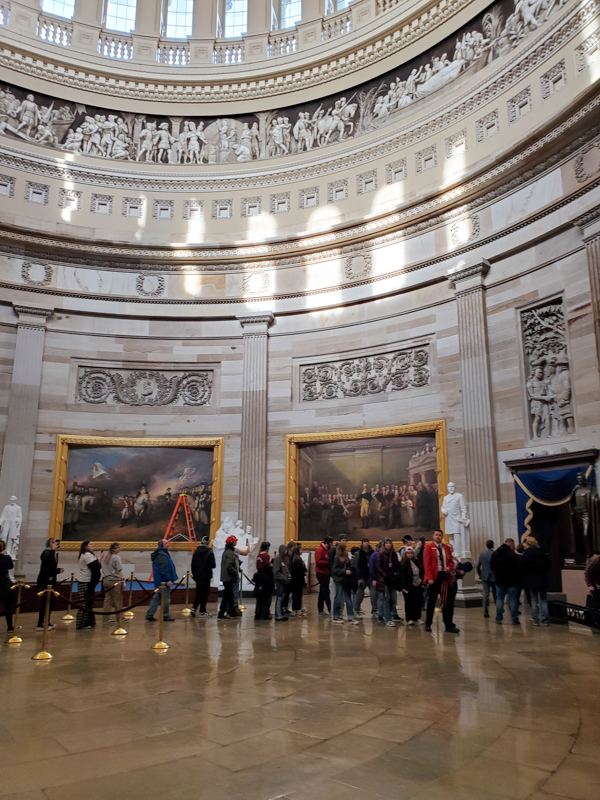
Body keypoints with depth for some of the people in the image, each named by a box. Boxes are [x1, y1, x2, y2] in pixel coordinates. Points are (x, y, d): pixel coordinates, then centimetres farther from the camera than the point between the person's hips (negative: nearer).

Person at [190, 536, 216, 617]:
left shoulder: (196, 551, 3)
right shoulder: (210, 552, -13)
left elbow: (192, 564, 8)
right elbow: (213, 565, -14)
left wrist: (194, 573, 17)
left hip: (197, 576, 5)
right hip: (206, 576, -5)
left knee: (199, 592, 16)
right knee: (204, 593, 3)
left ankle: (194, 608, 4)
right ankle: (202, 611, 6)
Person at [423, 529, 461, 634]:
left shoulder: (447, 547, 10)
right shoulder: (428, 546, -3)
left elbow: (451, 561, 16)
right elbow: (426, 563, -9)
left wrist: (449, 568, -6)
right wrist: (429, 578, -16)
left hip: (445, 577, 3)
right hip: (434, 577, -3)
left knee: (447, 602, 3)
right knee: (431, 601, 8)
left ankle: (449, 625, 10)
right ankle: (428, 624, 20)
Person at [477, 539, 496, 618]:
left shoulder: (481, 554, 0)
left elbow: (478, 566, 3)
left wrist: (480, 575, 14)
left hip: (485, 577, 2)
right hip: (494, 577, -2)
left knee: (485, 594, 0)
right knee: (495, 594, 13)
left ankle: (485, 611, -5)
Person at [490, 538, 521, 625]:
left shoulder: (495, 553, 5)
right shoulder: (512, 554, -15)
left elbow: (491, 566, 11)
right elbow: (518, 568, -14)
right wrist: (518, 578, 0)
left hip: (499, 581, 5)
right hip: (511, 581, -5)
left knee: (499, 599, 12)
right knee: (513, 600, 2)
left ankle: (498, 619, 11)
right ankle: (515, 620, 6)